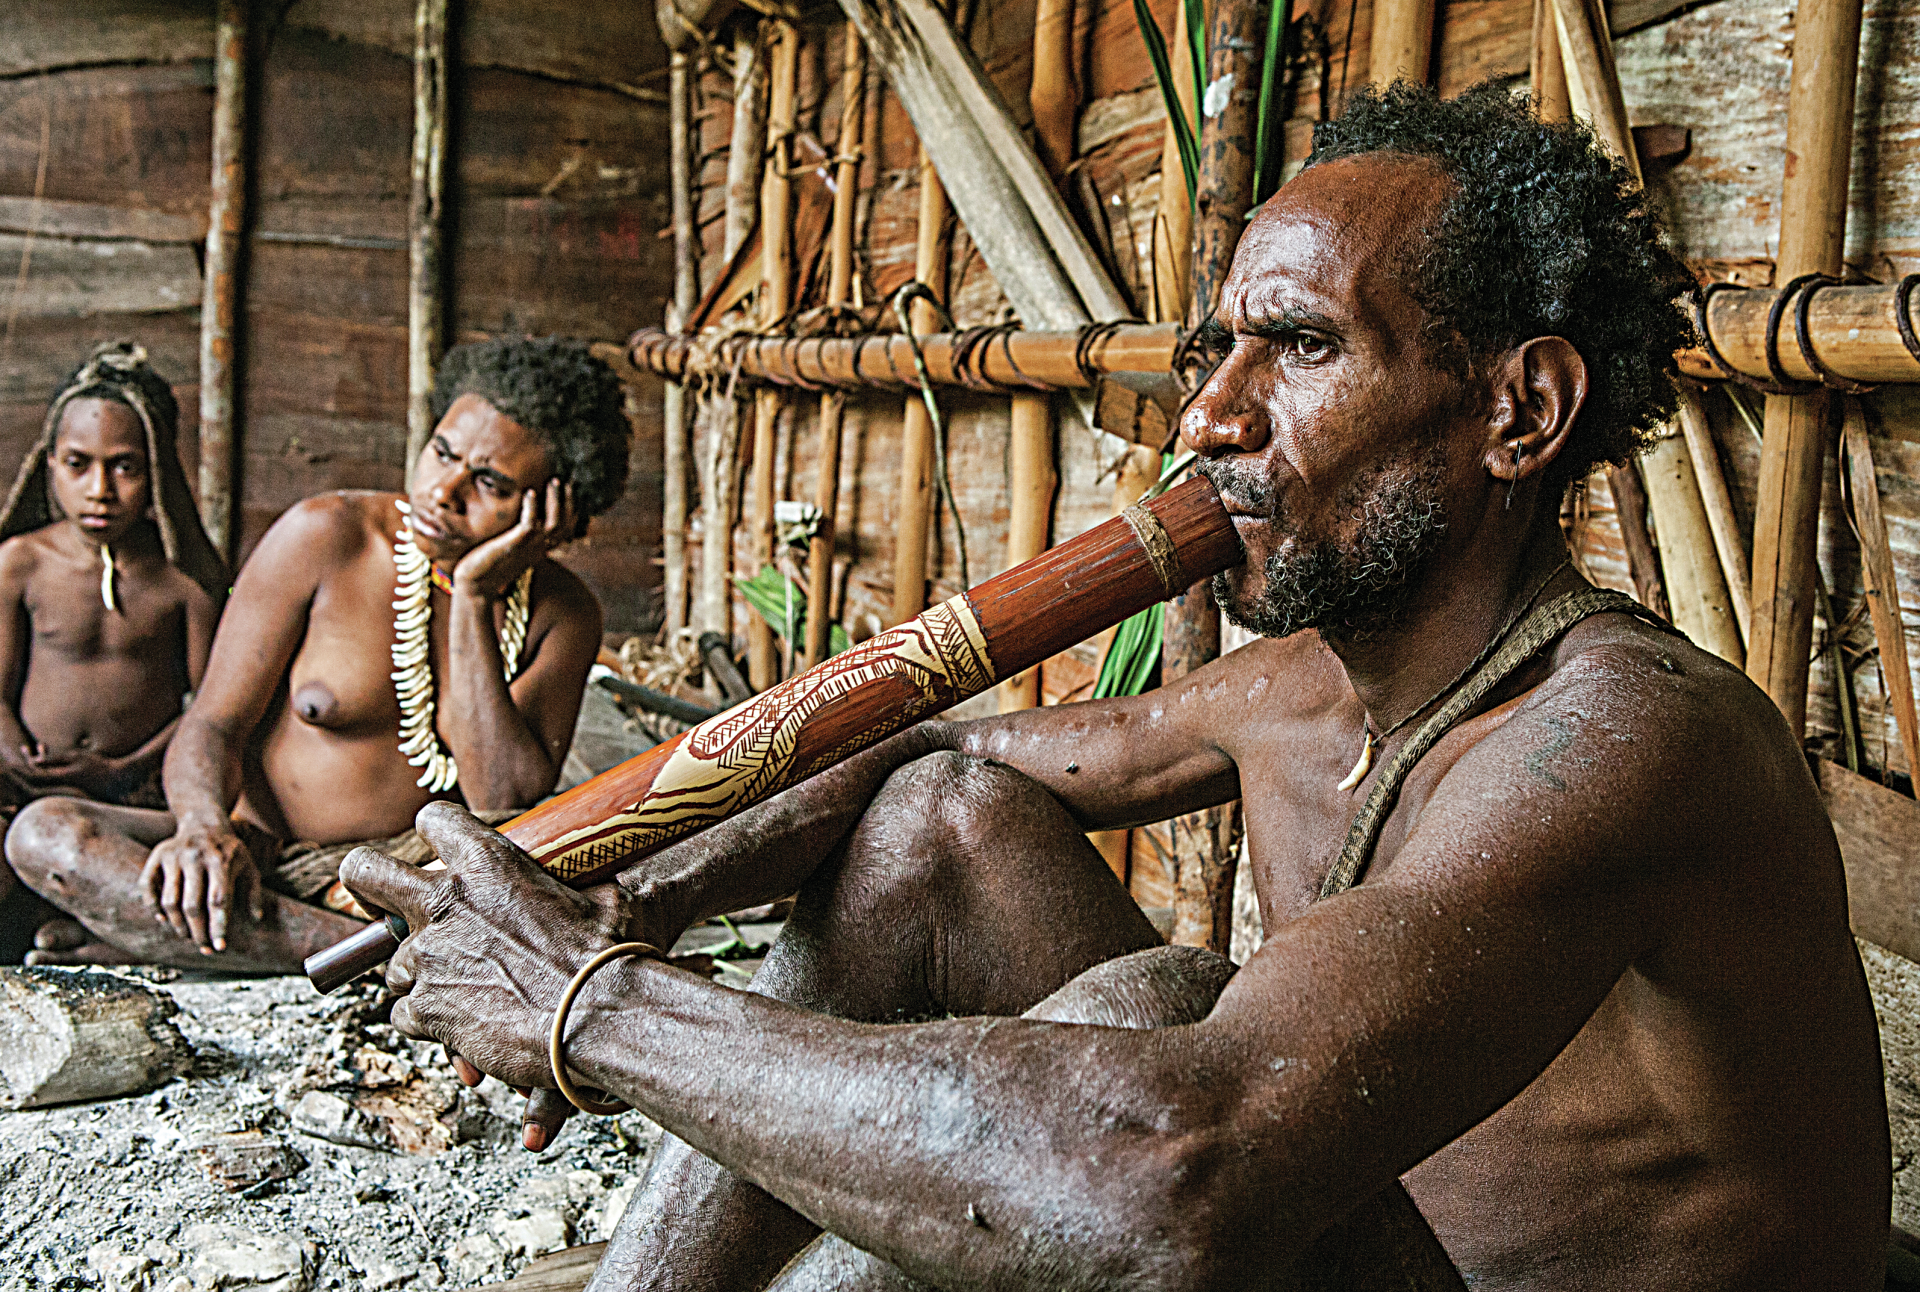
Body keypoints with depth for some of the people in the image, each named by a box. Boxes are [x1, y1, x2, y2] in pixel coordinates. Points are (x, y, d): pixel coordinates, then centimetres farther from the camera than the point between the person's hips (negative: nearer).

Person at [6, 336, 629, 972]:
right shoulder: (327, 537, -8)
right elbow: (213, 724, -8)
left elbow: (507, 808, -17)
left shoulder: (563, 614, -4)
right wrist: (206, 826, -32)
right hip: (268, 864, 1)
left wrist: (474, 600, -20)